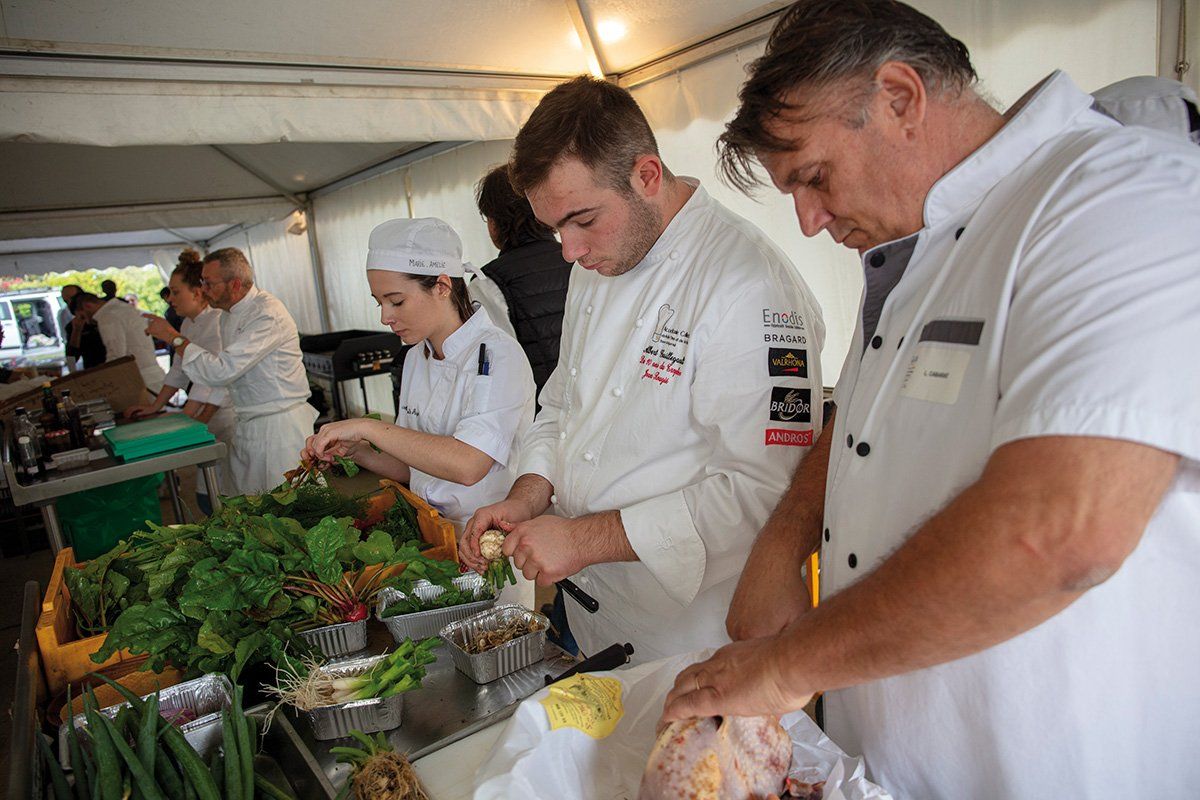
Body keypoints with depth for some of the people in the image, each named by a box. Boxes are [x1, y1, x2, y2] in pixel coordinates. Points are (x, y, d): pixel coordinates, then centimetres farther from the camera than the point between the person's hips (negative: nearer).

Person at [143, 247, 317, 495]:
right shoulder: (228, 315, 12)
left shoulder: (267, 314, -20)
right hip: (246, 426, 9)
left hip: (281, 425, -9)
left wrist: (174, 337, -16)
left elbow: (222, 370, -26)